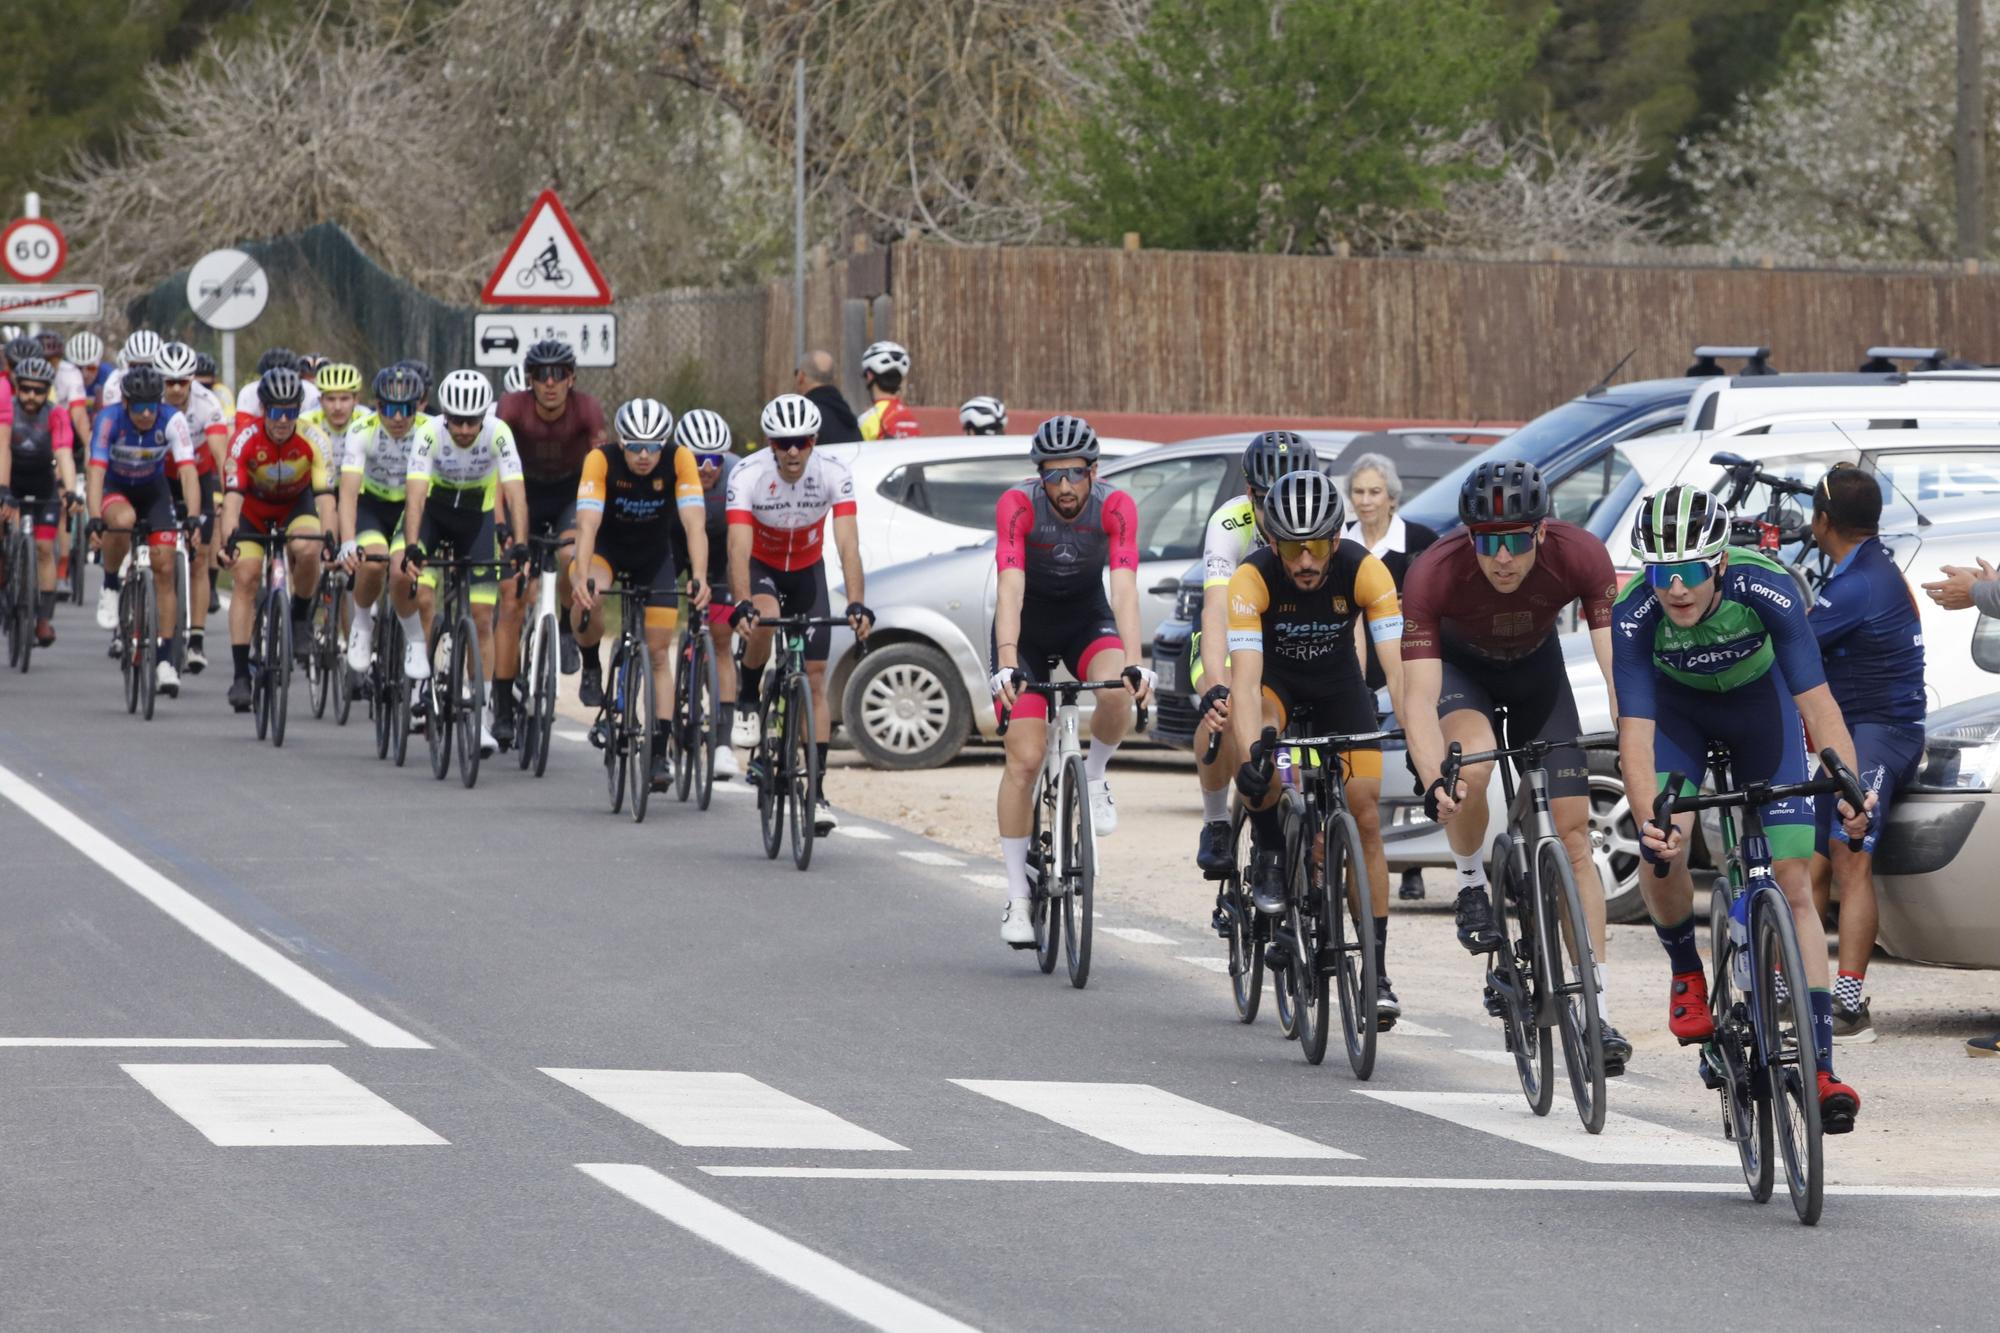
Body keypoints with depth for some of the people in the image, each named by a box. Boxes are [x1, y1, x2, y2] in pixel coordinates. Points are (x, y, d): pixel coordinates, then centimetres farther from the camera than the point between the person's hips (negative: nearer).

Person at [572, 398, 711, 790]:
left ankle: (660, 751, 1)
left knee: (659, 650, -4)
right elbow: (587, 523, -37)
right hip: (608, 546, -2)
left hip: (655, 552, 2)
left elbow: (694, 523, -33)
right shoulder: (601, 461, -29)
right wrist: (583, 577, -52)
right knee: (588, 597, -34)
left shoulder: (680, 461, -26)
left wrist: (699, 578, -47)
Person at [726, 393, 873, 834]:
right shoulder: (747, 476, -30)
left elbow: (848, 545, -32)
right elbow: (739, 547, -38)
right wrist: (742, 605, -53)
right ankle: (747, 701, -9)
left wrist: (856, 604, -46)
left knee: (815, 680, -4)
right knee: (764, 618, -37)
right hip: (760, 567, -2)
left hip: (807, 570, 2)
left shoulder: (834, 475, -26)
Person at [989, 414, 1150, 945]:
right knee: (1025, 759, -11)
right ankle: (1018, 897, -1)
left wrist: (1133, 665, -44)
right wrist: (1006, 665, -47)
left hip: (1086, 618, 1)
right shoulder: (1017, 505, -26)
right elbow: (1010, 589, -35)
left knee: (1117, 693, -33)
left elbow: (1124, 589, -31)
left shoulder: (1115, 507, -23)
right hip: (1027, 627, -1)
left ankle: (1095, 776, 0)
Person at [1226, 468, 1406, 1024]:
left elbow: (1398, 664, -33)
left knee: (1366, 818, -7)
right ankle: (1268, 853, -9)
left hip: (1338, 681, 1)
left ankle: (1376, 972, 0)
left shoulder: (1365, 570, -29)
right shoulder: (1252, 578, -32)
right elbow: (1245, 680, -39)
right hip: (1274, 678, -1)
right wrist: (1251, 754, -54)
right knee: (1262, 736, -36)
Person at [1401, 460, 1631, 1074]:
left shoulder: (1580, 556, -34)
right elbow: (1419, 699, -39)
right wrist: (1435, 780, -55)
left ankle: (1598, 1013, -3)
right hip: (1459, 666, -2)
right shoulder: (1433, 574, -37)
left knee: (1573, 833, -7)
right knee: (1472, 765, -34)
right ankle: (1472, 886, -4)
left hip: (1536, 665, 2)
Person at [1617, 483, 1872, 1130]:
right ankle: (1687, 973, 13)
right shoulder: (1634, 615, -33)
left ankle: (1820, 1069, -13)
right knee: (1661, 862, -21)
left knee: (1794, 882, -10)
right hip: (1678, 706, 0)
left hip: (1759, 701, 0)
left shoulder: (1766, 588, -35)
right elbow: (1635, 735, -38)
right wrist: (1649, 818, -55)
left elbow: (1817, 703, -37)